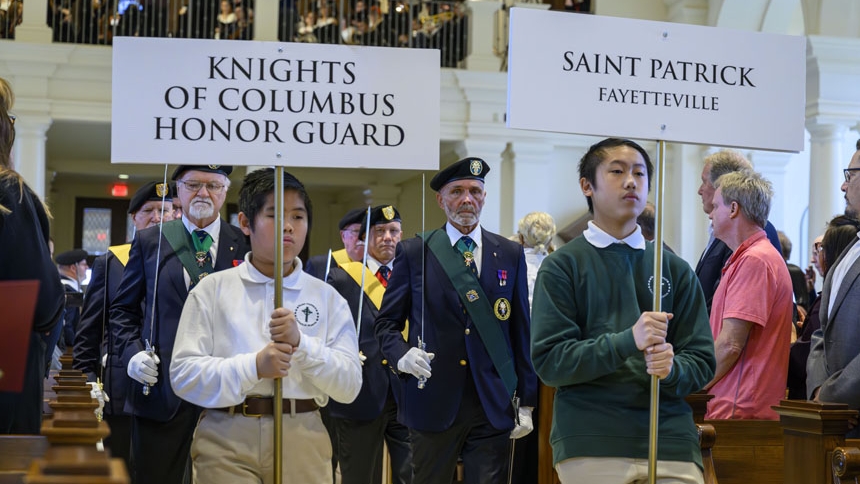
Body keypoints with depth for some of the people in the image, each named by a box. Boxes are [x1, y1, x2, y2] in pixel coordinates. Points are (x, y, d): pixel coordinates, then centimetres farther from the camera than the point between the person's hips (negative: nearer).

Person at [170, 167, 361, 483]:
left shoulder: (327, 298, 9)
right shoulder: (212, 290, 5)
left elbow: (349, 386, 2)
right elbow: (183, 375, -3)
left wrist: (301, 344, -12)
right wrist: (254, 366, -16)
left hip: (302, 441, 2)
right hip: (227, 440, -1)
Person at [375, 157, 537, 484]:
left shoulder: (510, 254, 9)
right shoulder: (414, 252, 4)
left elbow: (521, 332, 10)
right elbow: (387, 321, 6)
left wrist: (526, 402, 7)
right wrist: (401, 356, -16)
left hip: (494, 408, 1)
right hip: (432, 404, -1)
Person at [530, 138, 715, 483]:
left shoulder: (676, 270, 12)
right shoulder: (562, 267, 3)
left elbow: (702, 362, 9)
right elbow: (549, 361, -7)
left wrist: (671, 369, -13)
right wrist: (627, 341, -19)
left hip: (671, 442, 3)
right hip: (590, 446, -2)